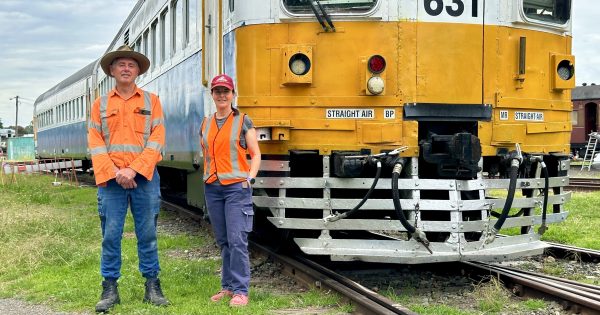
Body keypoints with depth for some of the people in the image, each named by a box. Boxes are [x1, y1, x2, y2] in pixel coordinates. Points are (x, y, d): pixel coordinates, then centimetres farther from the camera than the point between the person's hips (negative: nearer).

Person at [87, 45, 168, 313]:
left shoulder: (151, 101, 8)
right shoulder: (101, 105, 11)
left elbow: (157, 140, -1)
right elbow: (95, 143, 3)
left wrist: (134, 170, -12)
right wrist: (114, 173, -10)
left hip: (144, 177, 0)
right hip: (110, 179, 1)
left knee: (147, 234, 4)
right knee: (110, 235, 1)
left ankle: (152, 286, 12)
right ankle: (109, 289, 9)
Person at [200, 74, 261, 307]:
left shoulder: (243, 121, 1)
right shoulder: (205, 124, 13)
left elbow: (255, 154, 0)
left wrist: (250, 177, -13)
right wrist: (208, 176, 12)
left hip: (236, 186, -5)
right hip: (212, 188, 5)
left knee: (237, 240, -10)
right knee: (223, 241, 10)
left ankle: (240, 291, -6)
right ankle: (228, 286, 17)